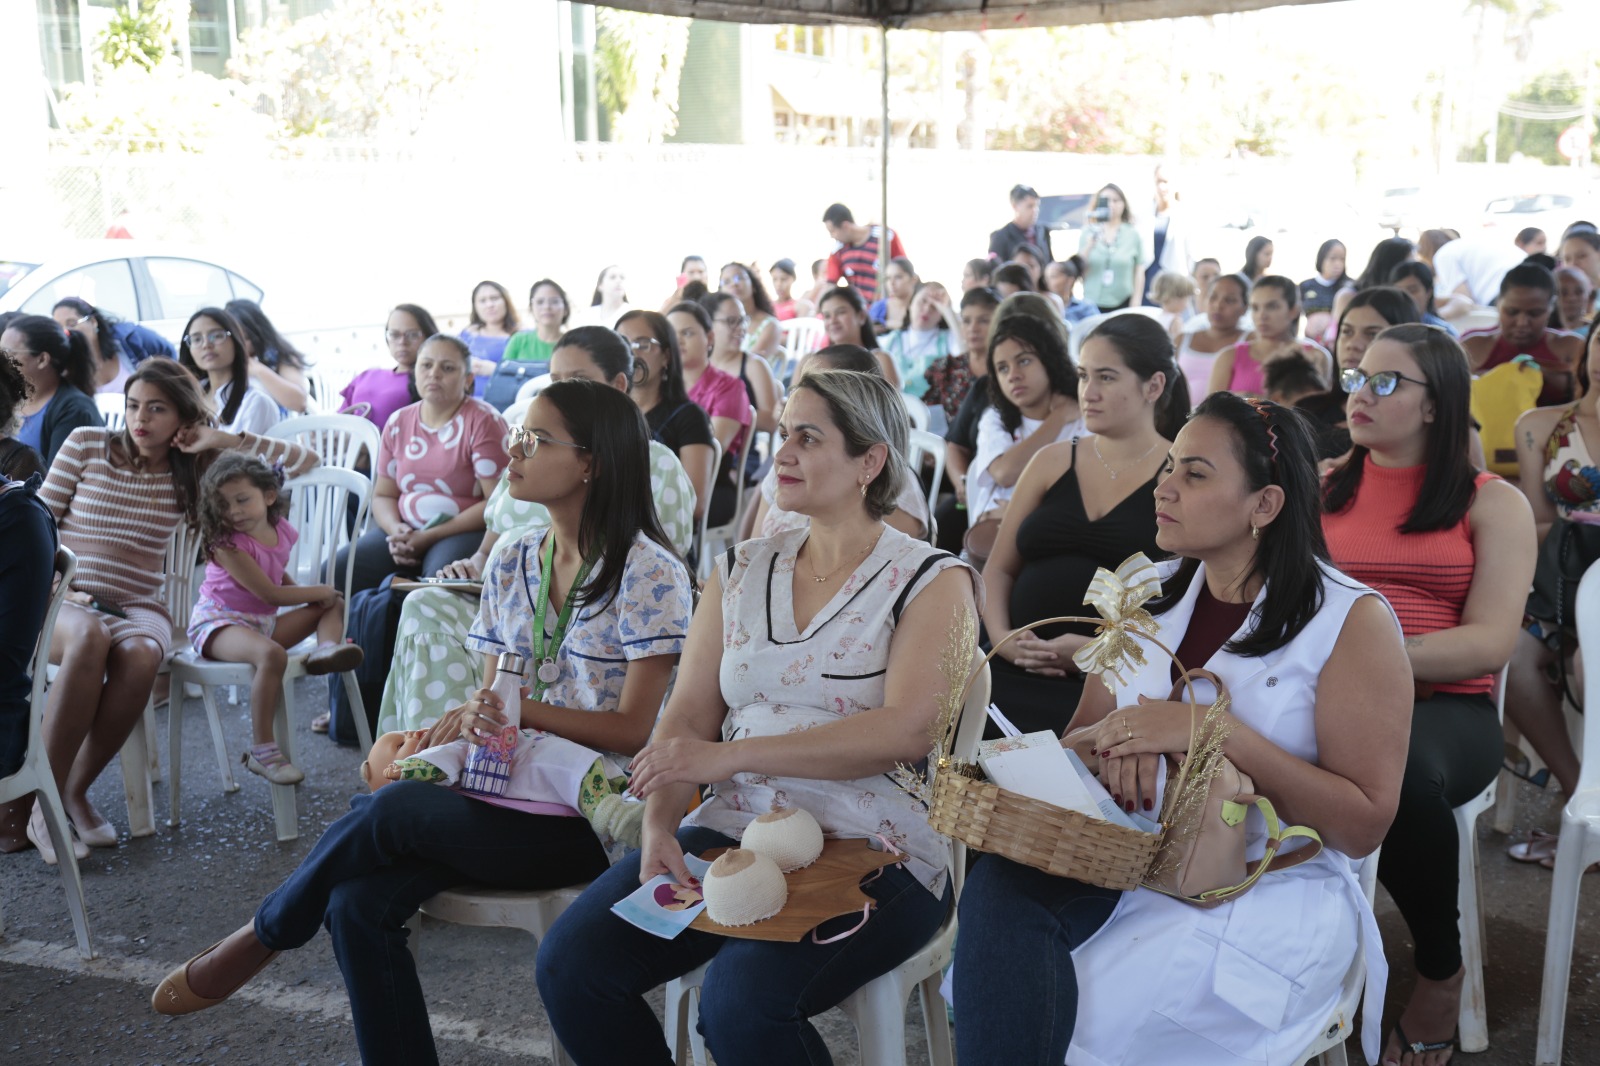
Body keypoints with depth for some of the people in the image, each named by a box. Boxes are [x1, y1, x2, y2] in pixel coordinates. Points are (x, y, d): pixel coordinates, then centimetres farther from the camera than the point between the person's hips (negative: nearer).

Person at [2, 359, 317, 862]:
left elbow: (304, 460, 5)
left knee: (139, 656, -37)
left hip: (139, 608, 1)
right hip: (67, 600, -1)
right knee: (90, 638, -39)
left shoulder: (197, 470, 9)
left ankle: (76, 790, -17)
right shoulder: (86, 443, 6)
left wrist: (223, 439, 0)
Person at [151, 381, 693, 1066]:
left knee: (390, 808, -26)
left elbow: (633, 729, -10)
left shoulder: (648, 571, -8)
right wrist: (463, 721, -11)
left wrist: (520, 711, -19)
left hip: (590, 816, -6)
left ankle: (262, 936, 2)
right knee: (358, 903, -21)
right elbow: (489, 696, 14)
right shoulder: (514, 565, 13)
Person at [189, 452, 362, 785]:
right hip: (217, 622, -8)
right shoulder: (226, 543, -18)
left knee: (335, 605, 8)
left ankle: (327, 647, -28)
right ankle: (261, 750, -33)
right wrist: (319, 591, -9)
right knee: (272, 654, -38)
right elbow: (269, 594, -20)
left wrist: (310, 594, 4)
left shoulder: (283, 533, 2)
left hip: (262, 622, 8)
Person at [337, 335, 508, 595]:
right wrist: (395, 530, -5)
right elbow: (383, 495, 19)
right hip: (405, 531, 5)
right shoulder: (398, 423, 13)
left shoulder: (483, 422, -5)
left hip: (465, 532, -5)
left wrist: (429, 537, -15)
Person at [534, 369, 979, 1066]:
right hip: (734, 832, 5)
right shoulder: (741, 571, 14)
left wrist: (727, 754, -20)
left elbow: (905, 731, -16)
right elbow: (688, 715, 8)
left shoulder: (930, 582, -1)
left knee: (741, 998, -30)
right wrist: (660, 825, -11)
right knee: (570, 962, -14)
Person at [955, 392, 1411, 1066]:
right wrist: (1121, 740, -12)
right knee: (996, 885, -29)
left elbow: (1364, 824, -9)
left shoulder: (1351, 621, -6)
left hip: (1272, 890, -4)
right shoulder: (1149, 594, 10)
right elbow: (1079, 736, 14)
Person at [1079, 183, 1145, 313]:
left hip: (1122, 304, 0)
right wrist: (1089, 246, -13)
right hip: (1092, 304, 0)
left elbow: (1139, 272, 6)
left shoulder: (1132, 234, 4)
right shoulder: (1089, 232, 5)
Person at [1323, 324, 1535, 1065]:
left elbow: (1490, 643, -5)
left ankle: (1439, 970, -9)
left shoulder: (1493, 504, 6)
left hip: (1445, 705, -1)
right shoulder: (1320, 490, 16)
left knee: (1402, 771, -38)